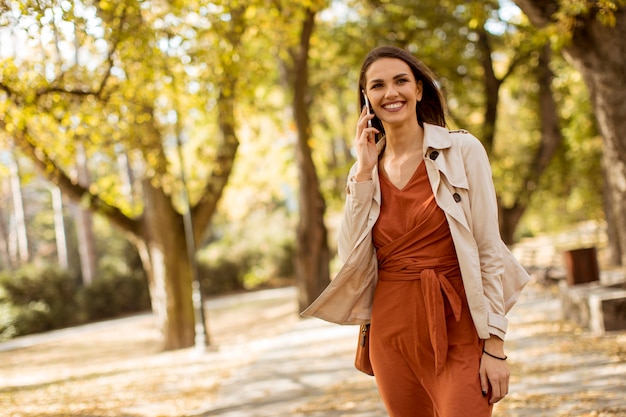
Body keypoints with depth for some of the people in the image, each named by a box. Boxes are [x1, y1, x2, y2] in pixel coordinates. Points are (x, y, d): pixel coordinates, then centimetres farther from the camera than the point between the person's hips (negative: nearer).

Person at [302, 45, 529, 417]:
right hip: (393, 330, 4)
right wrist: (365, 173, -6)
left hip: (458, 330, -4)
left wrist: (495, 344, -11)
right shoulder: (365, 172, 9)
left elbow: (489, 250, -6)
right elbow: (351, 255, -2)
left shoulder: (462, 150, -2)